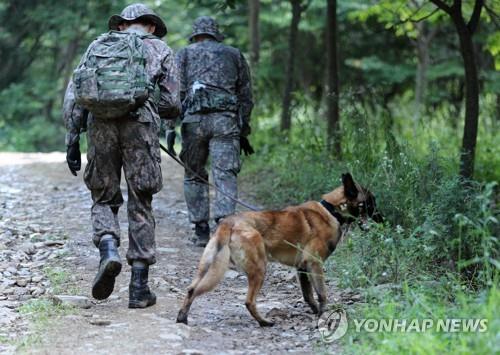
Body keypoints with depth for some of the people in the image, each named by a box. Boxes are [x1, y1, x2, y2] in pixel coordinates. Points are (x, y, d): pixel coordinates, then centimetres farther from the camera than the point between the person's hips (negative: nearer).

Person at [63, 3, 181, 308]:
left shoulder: (100, 44, 22)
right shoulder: (161, 49, 17)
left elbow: (74, 93, 11)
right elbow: (171, 104, 9)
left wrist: (72, 138, 10)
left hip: (100, 123, 1)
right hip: (140, 124, -1)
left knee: (104, 199, 17)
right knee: (140, 207, 7)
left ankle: (109, 251, -11)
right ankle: (139, 287, 5)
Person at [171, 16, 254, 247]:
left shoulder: (184, 54, 17)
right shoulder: (234, 55, 20)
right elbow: (246, 96, 18)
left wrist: (170, 127, 1)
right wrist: (243, 131, 21)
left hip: (194, 119, 0)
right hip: (226, 120, 0)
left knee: (194, 176, 11)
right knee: (225, 175, -6)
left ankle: (201, 231, 9)